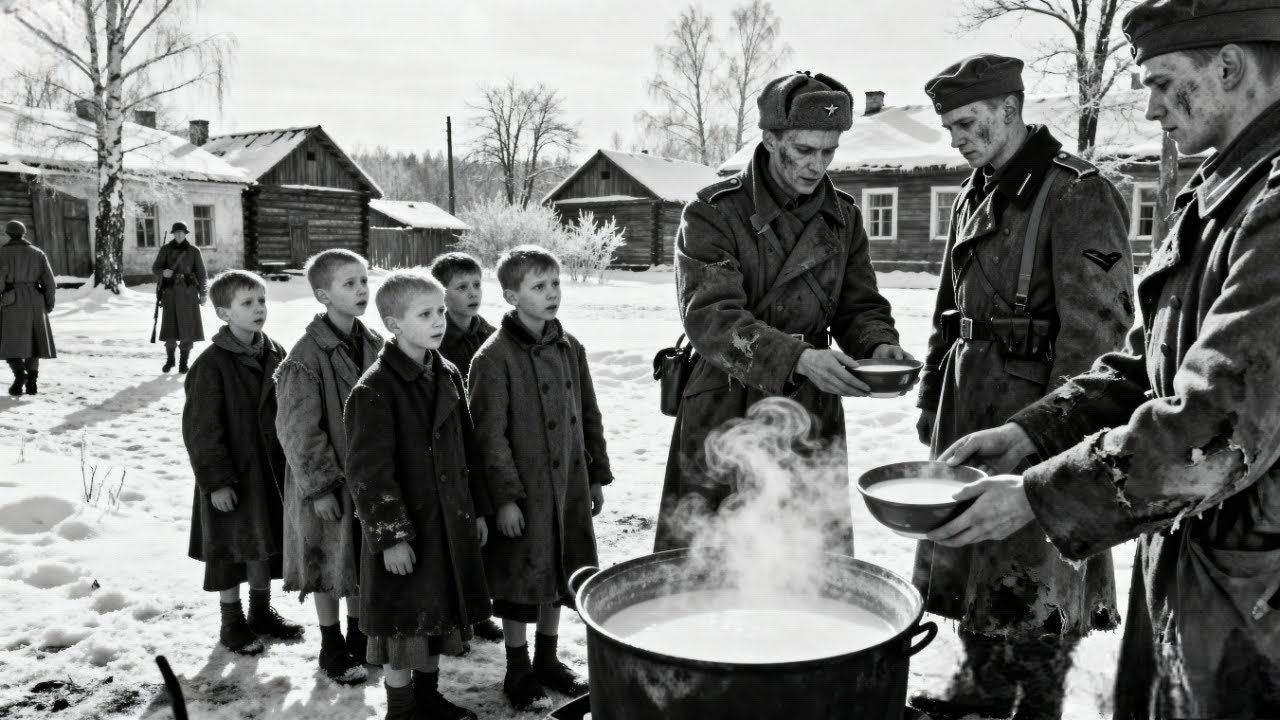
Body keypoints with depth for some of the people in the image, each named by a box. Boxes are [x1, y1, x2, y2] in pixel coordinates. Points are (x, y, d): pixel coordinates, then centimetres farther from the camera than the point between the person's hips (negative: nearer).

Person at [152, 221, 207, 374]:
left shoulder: (194, 251, 5)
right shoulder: (165, 249, 6)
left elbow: (200, 273, 7)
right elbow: (155, 267, 7)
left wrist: (202, 293, 3)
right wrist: (163, 272, -16)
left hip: (188, 292, 0)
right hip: (170, 291, 1)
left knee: (188, 326, -3)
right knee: (169, 325, 0)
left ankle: (184, 361, 6)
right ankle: (169, 359, 16)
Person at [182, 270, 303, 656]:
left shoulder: (275, 354, 3)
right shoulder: (212, 364, -16)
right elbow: (201, 428, -15)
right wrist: (216, 480, -17)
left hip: (273, 468, 6)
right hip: (232, 474, -6)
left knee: (266, 541, 17)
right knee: (232, 546, 7)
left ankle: (262, 612, 34)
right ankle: (232, 621, 24)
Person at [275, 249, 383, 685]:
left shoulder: (374, 345, 1)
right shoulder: (307, 356, -18)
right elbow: (298, 431, -17)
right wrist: (319, 486, -17)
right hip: (328, 483, -5)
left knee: (363, 562, 17)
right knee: (329, 565, 9)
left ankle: (359, 637, 35)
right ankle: (332, 648, 26)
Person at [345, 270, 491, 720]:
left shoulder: (448, 376, 5)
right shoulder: (375, 390, -18)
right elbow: (368, 472, -18)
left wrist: (478, 509, 13)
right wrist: (390, 536, -18)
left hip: (451, 524, 7)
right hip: (404, 529, -7)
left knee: (440, 616, 19)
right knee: (405, 625, 5)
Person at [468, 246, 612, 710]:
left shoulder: (570, 348, 5)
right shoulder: (495, 357, -14)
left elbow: (589, 417, 11)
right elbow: (491, 436, -15)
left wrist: (598, 475, 12)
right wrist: (505, 497, -16)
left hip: (569, 485, 6)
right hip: (524, 489, -6)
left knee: (559, 575, 17)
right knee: (521, 579, 6)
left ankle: (547, 661, 35)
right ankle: (518, 671, 25)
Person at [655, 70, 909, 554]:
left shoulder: (843, 218, 8)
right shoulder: (713, 214, -9)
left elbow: (860, 305, 12)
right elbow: (710, 317, -20)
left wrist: (879, 345, -11)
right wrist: (798, 357, -32)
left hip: (812, 416, 5)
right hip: (724, 418, -4)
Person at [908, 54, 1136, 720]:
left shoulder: (1076, 193, -12)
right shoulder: (976, 196, 13)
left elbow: (1095, 327, -18)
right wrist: (931, 398, 16)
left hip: (1038, 409, -8)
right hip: (970, 403, 8)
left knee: (1034, 573, 3)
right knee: (968, 552, 16)